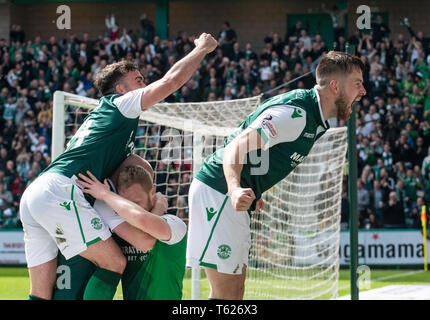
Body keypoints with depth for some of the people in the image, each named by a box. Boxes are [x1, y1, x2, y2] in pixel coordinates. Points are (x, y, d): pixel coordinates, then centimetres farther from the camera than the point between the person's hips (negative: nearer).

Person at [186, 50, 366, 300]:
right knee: (226, 294, -14)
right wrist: (235, 189, -44)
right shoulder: (296, 113, -19)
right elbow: (236, 147, -28)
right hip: (217, 192, -11)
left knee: (235, 289, 10)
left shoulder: (314, 118, 13)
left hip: (234, 196, 11)